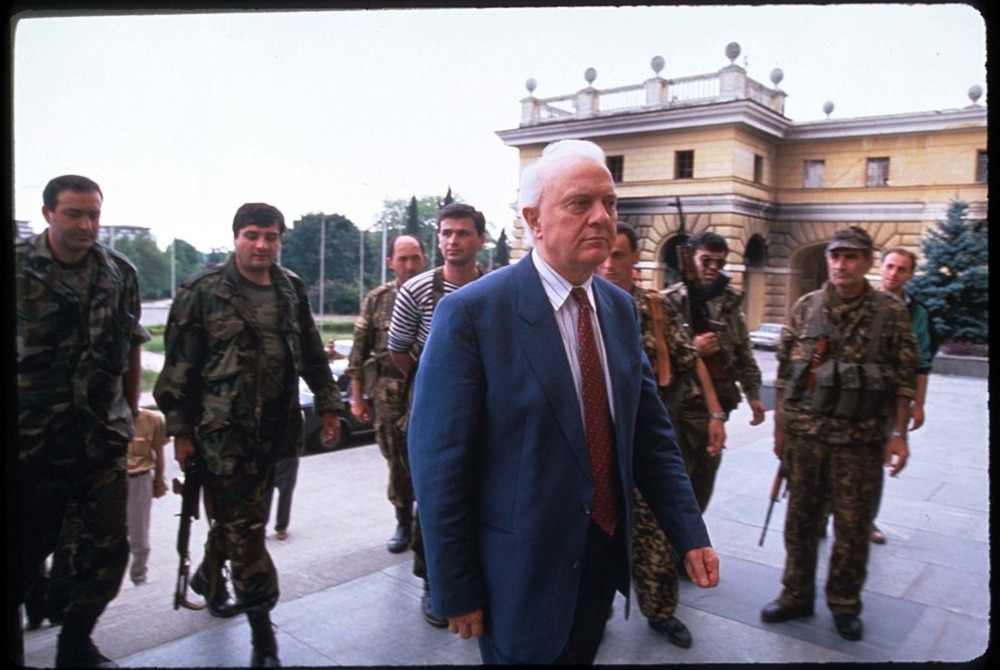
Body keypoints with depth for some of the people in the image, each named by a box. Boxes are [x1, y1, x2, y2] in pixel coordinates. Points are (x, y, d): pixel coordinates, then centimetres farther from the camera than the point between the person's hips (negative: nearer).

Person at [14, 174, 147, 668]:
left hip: (101, 437, 3)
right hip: (29, 439, -2)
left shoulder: (120, 273, 4)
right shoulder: (17, 267, -5)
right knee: (23, 549, 9)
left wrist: (132, 411, 12)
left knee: (106, 548, 6)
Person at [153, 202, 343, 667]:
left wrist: (327, 404, 12)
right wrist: (180, 429, -7)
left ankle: (208, 576, 46)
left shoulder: (291, 290, 8)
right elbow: (180, 365, -6)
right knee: (244, 526, -2)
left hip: (273, 428, 5)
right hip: (223, 429, -5)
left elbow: (311, 353, 15)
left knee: (239, 517, 18)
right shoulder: (203, 291, -7)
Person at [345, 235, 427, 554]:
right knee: (397, 463, 11)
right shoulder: (376, 299, 4)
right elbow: (359, 351, 6)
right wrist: (357, 397, 3)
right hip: (388, 395, 2)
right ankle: (404, 524, 28)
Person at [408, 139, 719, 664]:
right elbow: (439, 461, -17)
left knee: (581, 655, 24)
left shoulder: (620, 308, 3)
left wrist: (690, 534, 0)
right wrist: (455, 592, -13)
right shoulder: (471, 313, -18)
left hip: (606, 556, 6)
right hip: (521, 574, -6)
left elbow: (651, 431, 5)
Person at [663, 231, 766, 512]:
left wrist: (753, 393, 14)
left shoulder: (729, 302, 9)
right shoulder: (670, 302, -9)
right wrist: (692, 350, -22)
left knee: (704, 482, 16)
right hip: (681, 406, -6)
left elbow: (744, 351, 16)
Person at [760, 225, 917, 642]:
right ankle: (796, 596, 28)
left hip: (861, 439, -1)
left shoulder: (891, 313, -2)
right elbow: (784, 372, 6)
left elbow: (904, 380, 0)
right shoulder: (805, 307, 2)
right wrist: (779, 425, 6)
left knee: (853, 527, 8)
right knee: (800, 519, 11)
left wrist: (899, 434, -5)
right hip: (805, 434, 2)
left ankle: (845, 604, 27)